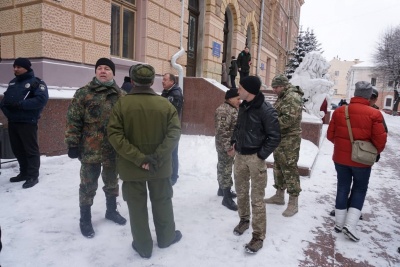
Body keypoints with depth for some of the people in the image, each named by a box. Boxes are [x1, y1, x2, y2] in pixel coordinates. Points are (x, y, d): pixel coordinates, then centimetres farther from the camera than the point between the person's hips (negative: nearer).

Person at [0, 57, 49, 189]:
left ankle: (33, 176, 5)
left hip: (27, 122, -8)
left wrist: (20, 104, -24)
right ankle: (24, 173, 27)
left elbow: (42, 99, -19)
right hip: (12, 122, 8)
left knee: (31, 150, -2)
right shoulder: (12, 82, 18)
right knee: (17, 150, 14)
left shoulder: (36, 82, -5)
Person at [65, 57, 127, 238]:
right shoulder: (83, 93, -5)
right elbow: (73, 120, -6)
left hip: (114, 149, 3)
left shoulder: (121, 95, 5)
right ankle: (85, 219, 26)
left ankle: (111, 210, 40)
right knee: (88, 186, 8)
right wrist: (72, 143, -11)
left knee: (112, 182, 19)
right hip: (90, 150, -3)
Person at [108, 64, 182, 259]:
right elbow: (174, 133, -12)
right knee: (162, 202, 19)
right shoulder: (165, 105, -4)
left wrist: (138, 158, -18)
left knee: (137, 206, 13)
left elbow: (115, 135, -15)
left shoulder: (122, 103, -8)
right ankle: (166, 237, 37)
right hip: (159, 167, 1)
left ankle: (143, 246, 26)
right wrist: (158, 157, -16)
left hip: (131, 167, -1)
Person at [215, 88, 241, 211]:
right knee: (225, 169, -3)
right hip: (225, 147, -10)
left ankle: (222, 189, 36)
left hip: (232, 145, 10)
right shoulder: (224, 111, -20)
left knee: (224, 168, 20)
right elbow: (221, 131, -26)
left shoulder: (233, 109, 12)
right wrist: (228, 147, -25)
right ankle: (227, 198, 5)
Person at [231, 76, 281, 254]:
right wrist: (234, 142, 12)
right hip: (240, 155, 7)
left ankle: (258, 236, 13)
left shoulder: (266, 110, -17)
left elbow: (275, 137, -15)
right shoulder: (243, 106, 7)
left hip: (255, 157, -7)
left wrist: (261, 155, -15)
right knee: (241, 191, 19)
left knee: (257, 199, 0)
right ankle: (244, 220, 41)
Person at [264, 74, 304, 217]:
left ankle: (293, 203, 4)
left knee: (289, 169, -6)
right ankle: (279, 195, 29)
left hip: (289, 140, -10)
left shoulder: (292, 97, -15)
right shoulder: (282, 97, 16)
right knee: (278, 167, 16)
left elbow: (289, 118, -26)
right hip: (279, 138, 10)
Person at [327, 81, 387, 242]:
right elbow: (380, 140, -11)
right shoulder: (374, 114, -12)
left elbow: (330, 135, 3)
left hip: (340, 157, 3)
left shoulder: (339, 111, -3)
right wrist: (376, 152, 11)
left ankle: (339, 223, 22)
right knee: (360, 189, 13)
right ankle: (350, 224, 5)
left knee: (342, 187, 15)